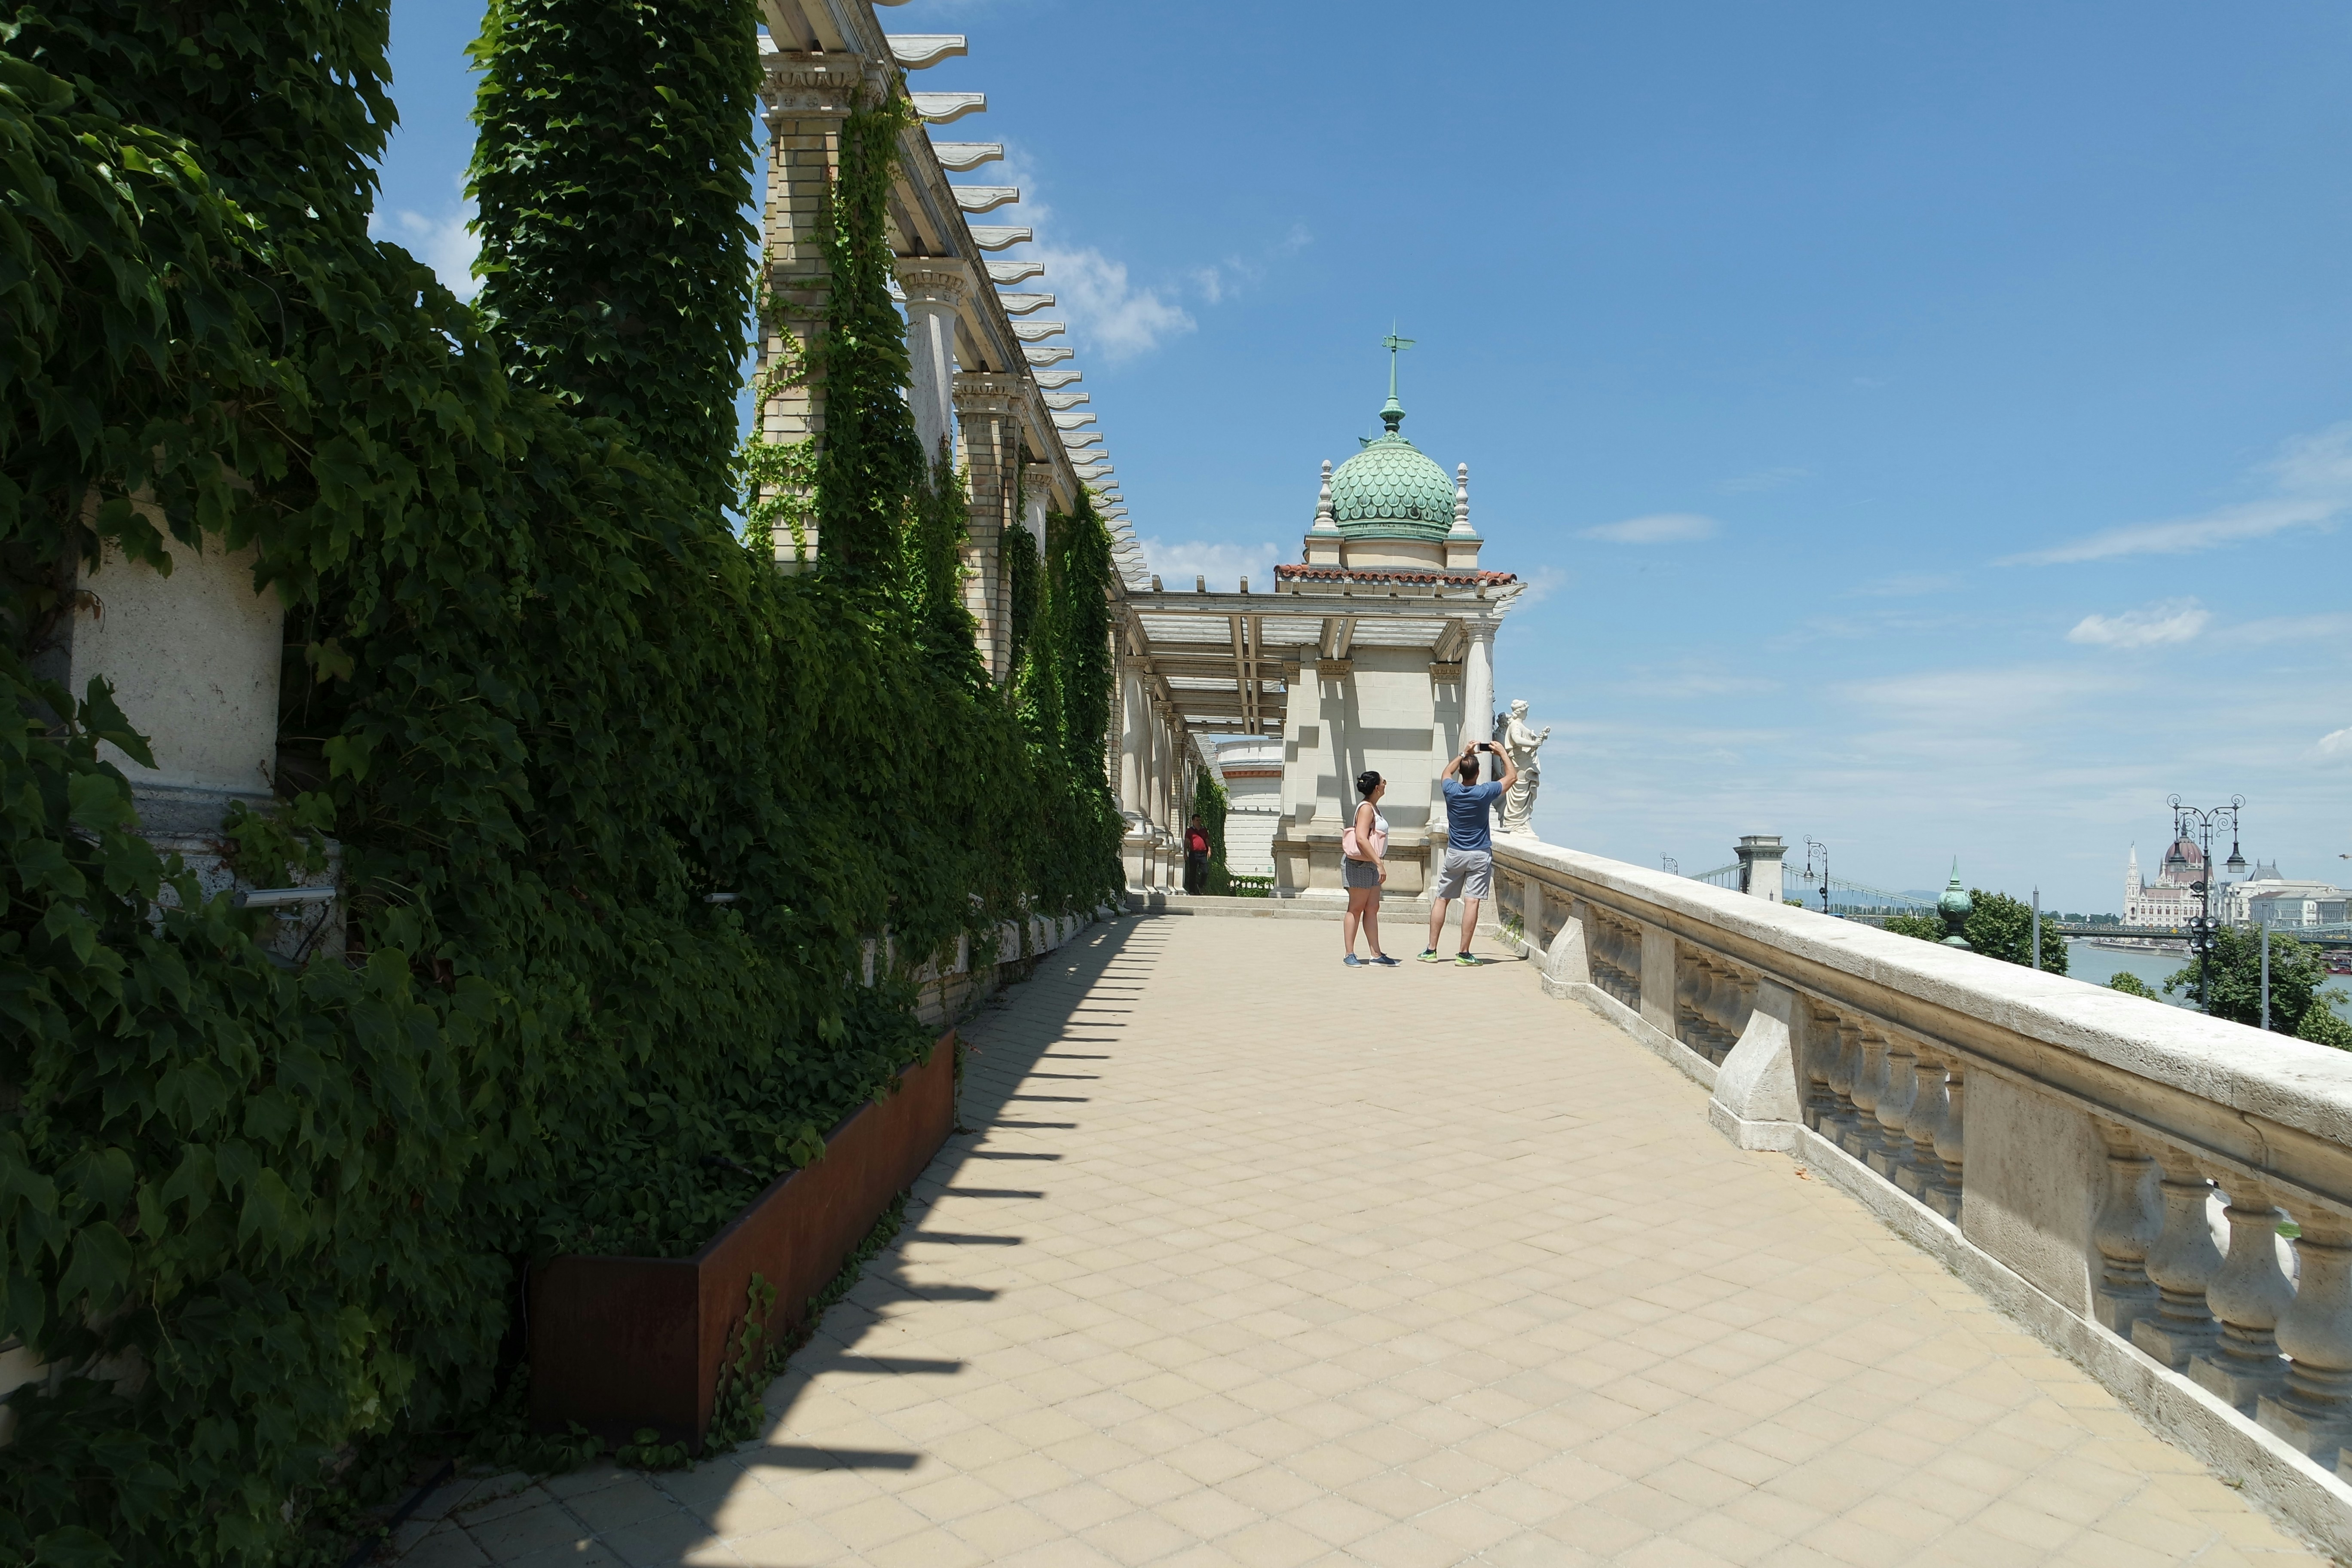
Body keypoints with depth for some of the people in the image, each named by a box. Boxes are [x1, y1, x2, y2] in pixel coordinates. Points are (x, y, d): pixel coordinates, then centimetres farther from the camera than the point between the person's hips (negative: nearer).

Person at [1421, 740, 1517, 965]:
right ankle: (1464, 954, -8)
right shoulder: (1484, 793, -12)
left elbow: (1446, 773, 20)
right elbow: (1512, 777, 4)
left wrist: (1464, 754, 23)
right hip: (1480, 855, -3)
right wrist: (1503, 753, 14)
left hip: (1454, 854, 3)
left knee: (1441, 899, 9)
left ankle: (1431, 951, 10)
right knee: (1472, 902, -5)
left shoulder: (1451, 791, -6)